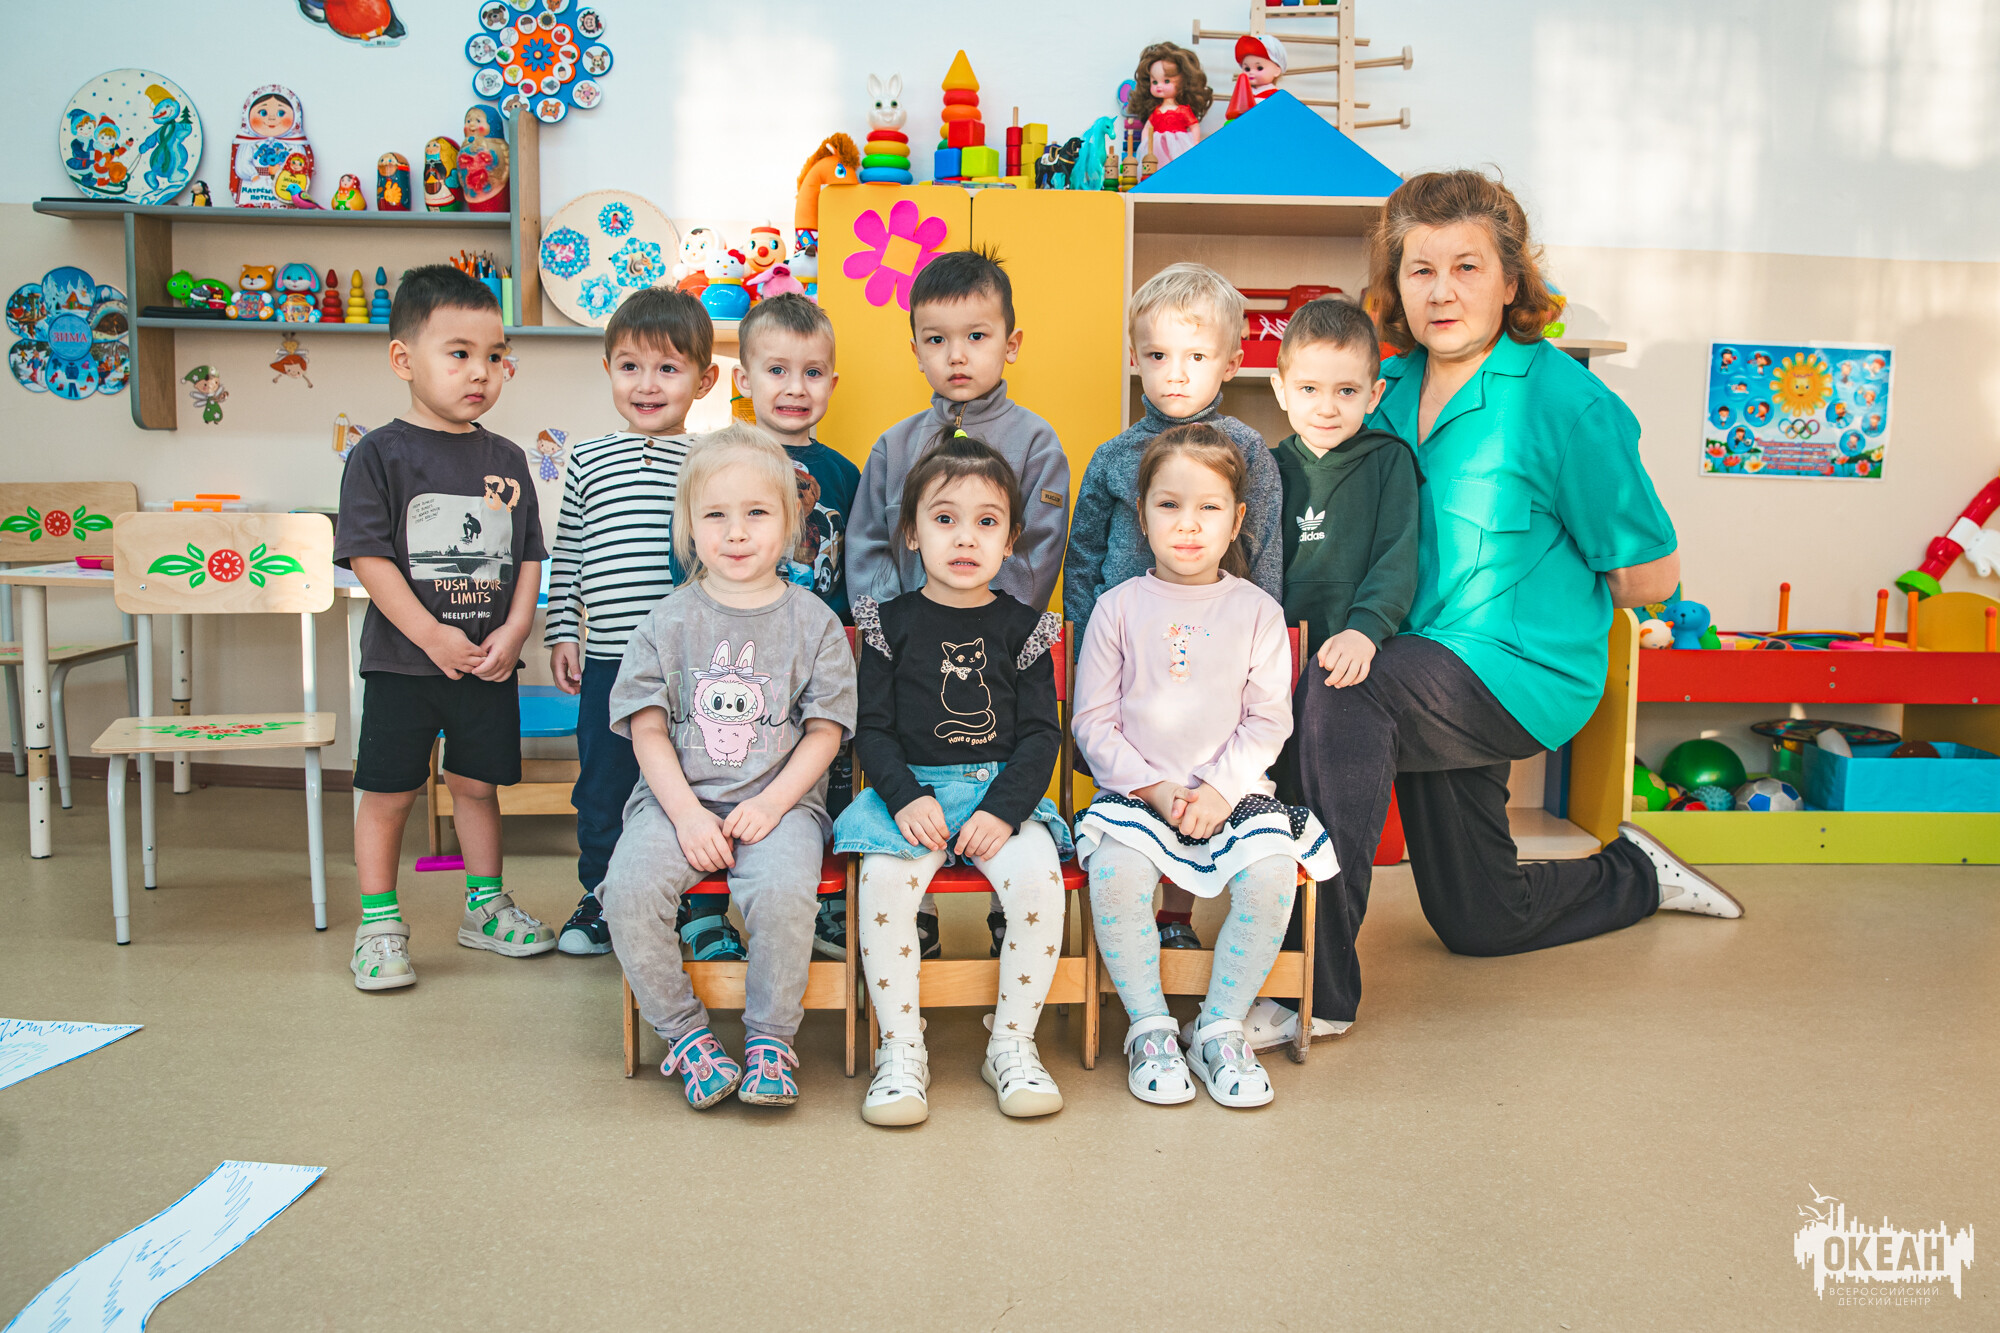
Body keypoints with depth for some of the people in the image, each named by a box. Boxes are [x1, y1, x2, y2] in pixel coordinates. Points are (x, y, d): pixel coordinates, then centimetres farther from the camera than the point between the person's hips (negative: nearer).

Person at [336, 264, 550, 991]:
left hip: (488, 662, 4)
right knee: (388, 792, 5)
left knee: (477, 784, 15)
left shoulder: (506, 459, 7)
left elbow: (528, 556, 7)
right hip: (402, 660, -3)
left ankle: (485, 905, 30)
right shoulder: (380, 453, -7)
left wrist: (513, 632, -6)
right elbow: (369, 558, -12)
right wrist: (433, 636, -17)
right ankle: (379, 923, 18)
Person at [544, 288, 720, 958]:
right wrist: (561, 632, 7)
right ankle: (602, 898, 30)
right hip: (610, 659, 2)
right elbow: (566, 557, 13)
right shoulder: (588, 461, 9)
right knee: (603, 783, 11)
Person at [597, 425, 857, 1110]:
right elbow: (648, 729, 3)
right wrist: (687, 813, -11)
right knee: (630, 887, -25)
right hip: (678, 798, 2)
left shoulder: (812, 620, 5)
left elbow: (824, 731, 3)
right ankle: (686, 1034, -4)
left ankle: (769, 1040, -7)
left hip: (780, 800, -1)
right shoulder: (669, 621, 7)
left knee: (783, 891, -31)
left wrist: (771, 803, -11)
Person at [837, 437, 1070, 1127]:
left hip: (1006, 791, 0)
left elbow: (1041, 733, 3)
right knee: (884, 880, -30)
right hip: (909, 789, 0)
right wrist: (906, 798, -15)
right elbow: (873, 729, 3)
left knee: (1037, 879, -28)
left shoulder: (1022, 628, 7)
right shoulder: (892, 624, 7)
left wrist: (1003, 809, -13)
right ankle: (901, 1048, -14)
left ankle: (1012, 1044, -9)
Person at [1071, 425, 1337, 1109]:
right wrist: (1155, 788, -10)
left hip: (1232, 790, 1)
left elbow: (1268, 720, 2)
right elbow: (1093, 721, 1)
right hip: (1136, 791, 0)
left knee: (1271, 871, -27)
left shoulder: (1256, 610, 6)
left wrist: (1220, 790, -12)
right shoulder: (1119, 607, 4)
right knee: (1115, 871, -30)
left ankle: (1220, 1027, -5)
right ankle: (1150, 1028, -8)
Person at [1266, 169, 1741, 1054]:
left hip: (1523, 675, -7)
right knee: (1477, 921, 18)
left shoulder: (1567, 402, -14)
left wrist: (1536, 598, 0)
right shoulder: (1389, 389, 4)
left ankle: (1321, 989, -27)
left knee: (1340, 688, -34)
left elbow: (1651, 576, -9)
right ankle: (1635, 877, 48)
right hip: (1433, 681, 7)